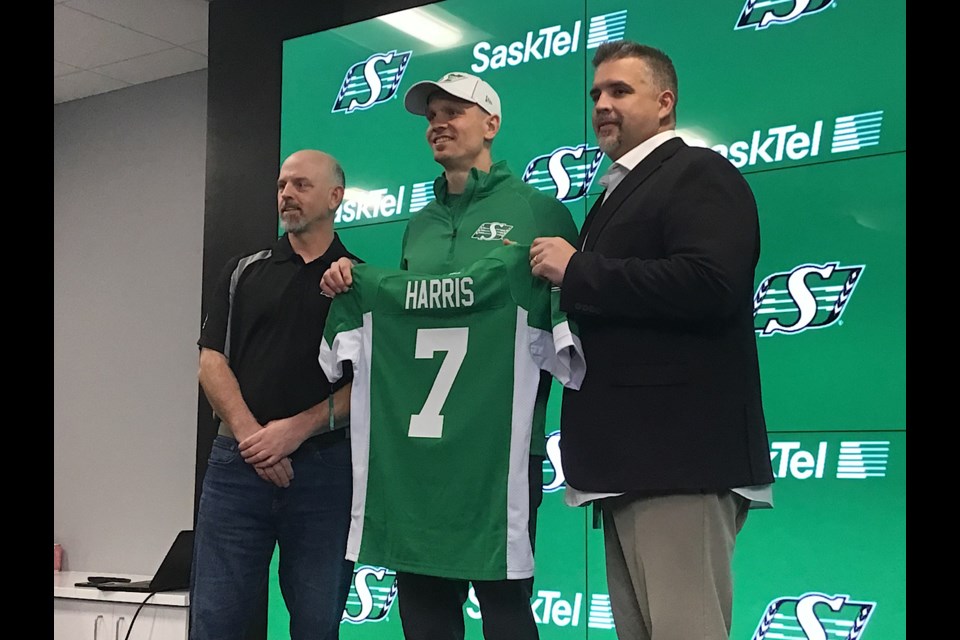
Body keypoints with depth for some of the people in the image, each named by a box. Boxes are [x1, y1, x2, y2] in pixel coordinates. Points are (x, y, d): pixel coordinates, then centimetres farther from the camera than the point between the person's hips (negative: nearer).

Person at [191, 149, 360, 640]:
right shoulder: (243, 272, 13)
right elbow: (212, 363, 4)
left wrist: (296, 430, -13)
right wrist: (250, 435, -11)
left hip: (326, 467, -1)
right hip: (238, 463, 2)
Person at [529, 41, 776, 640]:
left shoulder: (700, 174, -5)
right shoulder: (620, 194, 23)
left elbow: (709, 285, -23)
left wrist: (577, 271, -16)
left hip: (679, 455, -10)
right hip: (632, 458, 10)